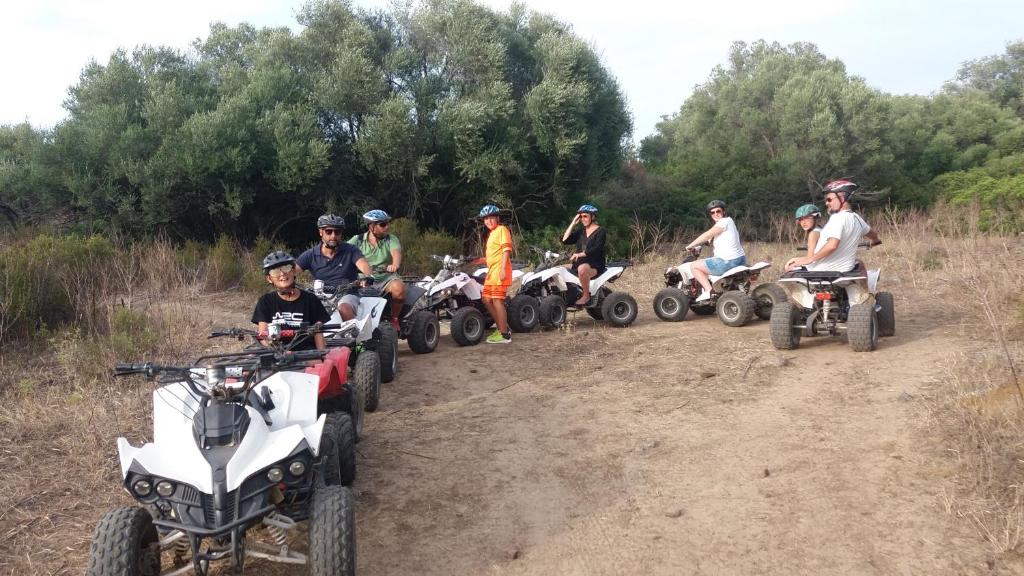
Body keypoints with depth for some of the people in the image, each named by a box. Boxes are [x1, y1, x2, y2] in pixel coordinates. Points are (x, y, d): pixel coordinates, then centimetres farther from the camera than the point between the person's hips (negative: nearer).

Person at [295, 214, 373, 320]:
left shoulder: (350, 251, 3)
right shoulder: (310, 255, 7)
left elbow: (364, 265, -14)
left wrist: (369, 277, -39)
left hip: (347, 294, -2)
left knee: (344, 309, -35)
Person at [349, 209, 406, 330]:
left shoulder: (391, 239, 5)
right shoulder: (358, 240, 6)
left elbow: (396, 253, -15)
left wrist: (395, 264, -39)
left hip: (386, 276, 0)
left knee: (399, 287, -31)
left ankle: (394, 319, -8)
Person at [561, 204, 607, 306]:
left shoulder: (600, 231, -3)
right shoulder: (580, 231, 16)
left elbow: (596, 249, -18)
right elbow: (565, 240, 4)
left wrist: (580, 254, -28)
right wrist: (573, 223, 1)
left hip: (595, 266, -8)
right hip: (579, 264, 8)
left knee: (582, 269, -40)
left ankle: (586, 296, -27)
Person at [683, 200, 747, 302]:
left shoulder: (725, 221, -12)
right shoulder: (728, 221, 18)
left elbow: (706, 236, -15)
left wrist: (691, 245, -6)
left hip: (728, 262, -11)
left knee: (695, 266, -6)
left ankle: (709, 290, -12)